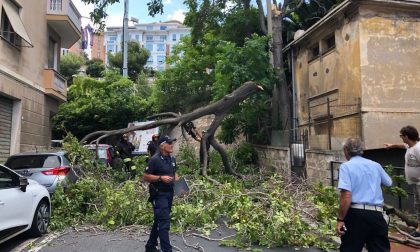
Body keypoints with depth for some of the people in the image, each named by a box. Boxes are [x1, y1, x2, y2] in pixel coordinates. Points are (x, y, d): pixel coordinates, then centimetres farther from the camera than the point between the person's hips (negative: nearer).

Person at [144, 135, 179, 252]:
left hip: (169, 194, 8)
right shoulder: (155, 159, -15)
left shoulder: (172, 159, 9)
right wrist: (161, 178, -24)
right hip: (159, 195, -8)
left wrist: (178, 181, 3)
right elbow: (146, 176, -13)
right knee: (164, 222, -9)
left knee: (159, 221, 18)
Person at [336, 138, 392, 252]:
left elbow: (346, 196, -16)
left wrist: (340, 219, -11)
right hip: (377, 215, 5)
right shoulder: (376, 165, 11)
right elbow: (389, 183, 30)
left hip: (356, 214, -4)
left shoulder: (346, 166, -6)